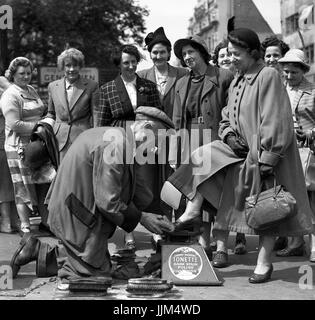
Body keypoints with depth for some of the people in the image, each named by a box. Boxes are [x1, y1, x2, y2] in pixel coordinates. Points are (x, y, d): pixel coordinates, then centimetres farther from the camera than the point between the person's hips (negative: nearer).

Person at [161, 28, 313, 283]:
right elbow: (227, 119, 18)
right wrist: (229, 136, -4)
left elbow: (275, 122, -18)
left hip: (264, 156, -8)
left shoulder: (268, 76, -14)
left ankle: (264, 263, 14)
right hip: (239, 152, 8)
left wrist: (267, 159, -21)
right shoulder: (237, 81, 11)